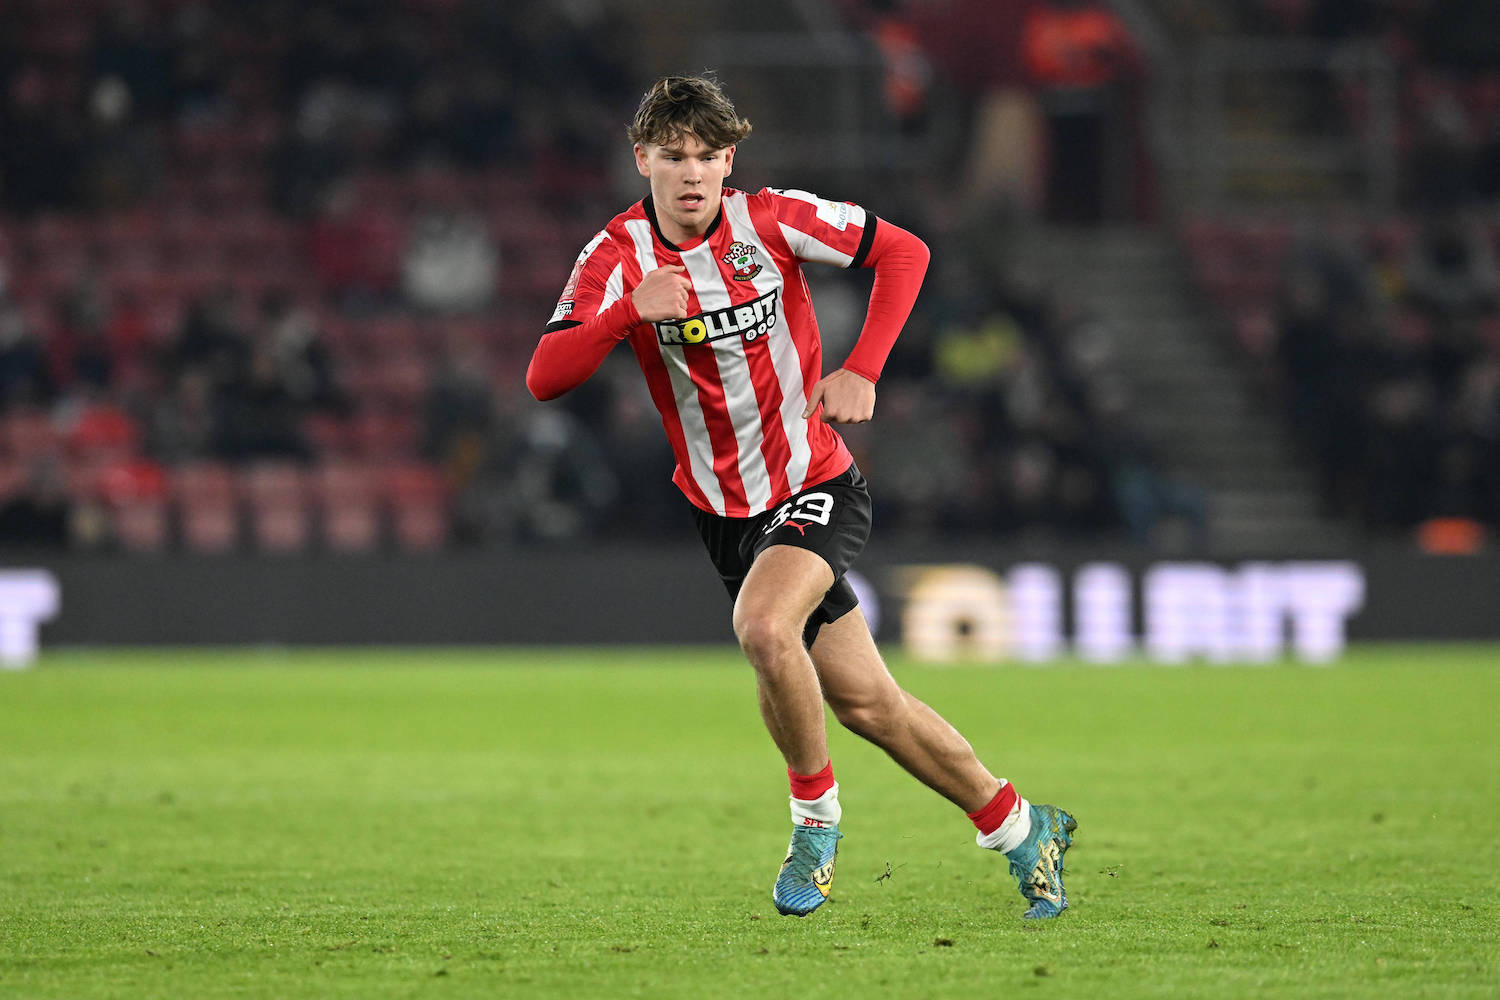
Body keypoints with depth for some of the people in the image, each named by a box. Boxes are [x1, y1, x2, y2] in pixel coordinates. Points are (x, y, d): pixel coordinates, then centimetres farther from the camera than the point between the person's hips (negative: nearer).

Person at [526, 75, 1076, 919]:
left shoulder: (770, 220, -11)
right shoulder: (618, 255, -9)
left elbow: (904, 252, -3)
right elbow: (544, 379, -19)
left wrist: (861, 371, -15)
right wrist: (631, 313, -36)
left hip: (818, 485, -3)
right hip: (725, 513, 3)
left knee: (763, 626, -31)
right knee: (864, 701, 6)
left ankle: (816, 815, -7)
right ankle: (1016, 826, 25)